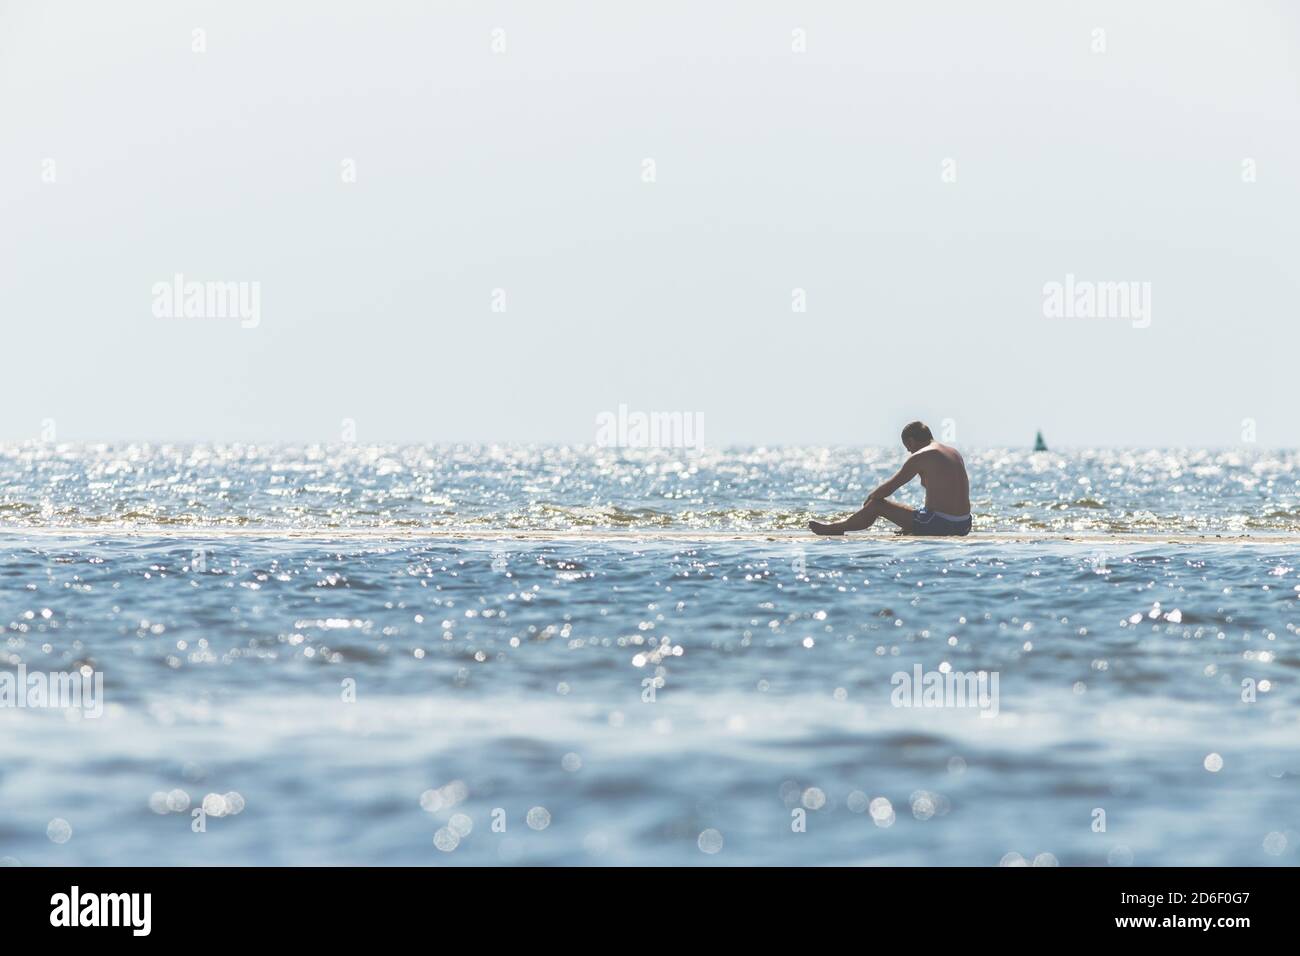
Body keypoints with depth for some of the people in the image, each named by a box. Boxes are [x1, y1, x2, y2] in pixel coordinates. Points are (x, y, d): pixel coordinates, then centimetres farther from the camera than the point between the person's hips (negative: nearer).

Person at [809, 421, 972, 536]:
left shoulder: (919, 457, -8)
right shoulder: (954, 452, 15)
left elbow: (887, 490, -4)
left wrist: (870, 498, 18)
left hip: (940, 525, -7)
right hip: (963, 526, 7)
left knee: (876, 505, 9)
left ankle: (836, 529, 26)